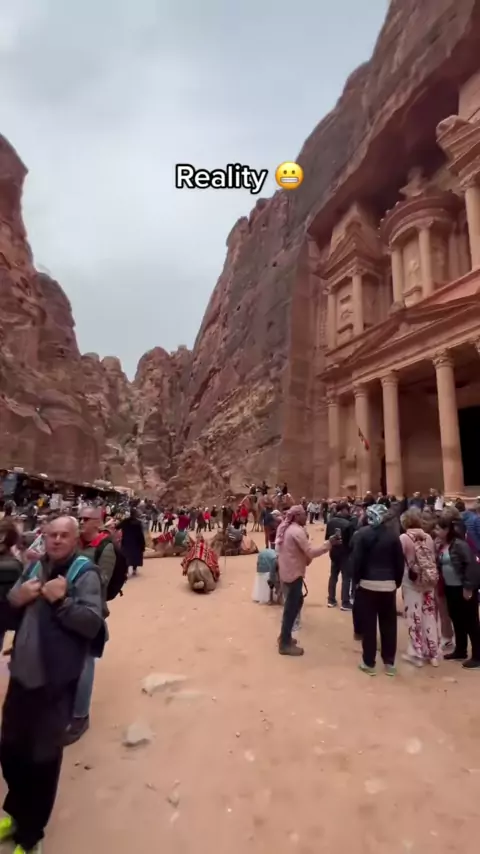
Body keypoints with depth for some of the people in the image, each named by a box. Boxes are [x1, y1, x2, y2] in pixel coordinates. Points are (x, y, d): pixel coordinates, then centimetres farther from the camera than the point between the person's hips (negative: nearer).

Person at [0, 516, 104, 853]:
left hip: (55, 681, -5)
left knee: (43, 758, 14)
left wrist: (61, 601, -30)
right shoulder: (34, 567, 2)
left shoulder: (85, 573, -16)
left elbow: (93, 624, -22)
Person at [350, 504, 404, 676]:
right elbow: (400, 561, -1)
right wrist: (397, 581, 10)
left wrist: (356, 580, 1)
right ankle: (389, 663, 21)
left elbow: (356, 560, -10)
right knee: (389, 624, 12)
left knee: (369, 624, 7)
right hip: (388, 585, 2)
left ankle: (369, 663, 15)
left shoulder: (362, 534, -8)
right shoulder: (393, 534, -3)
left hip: (367, 584, -1)